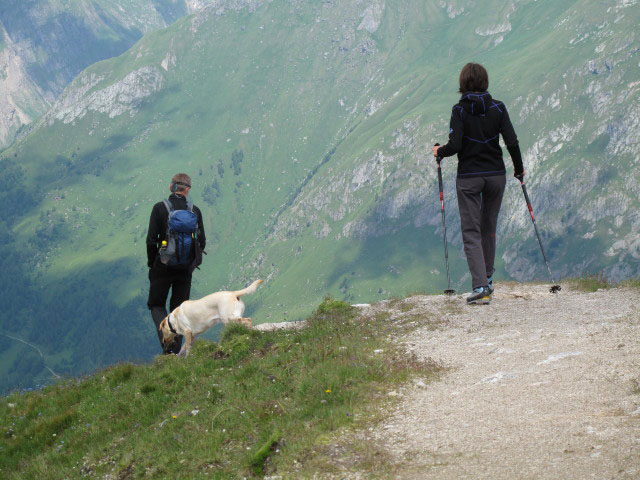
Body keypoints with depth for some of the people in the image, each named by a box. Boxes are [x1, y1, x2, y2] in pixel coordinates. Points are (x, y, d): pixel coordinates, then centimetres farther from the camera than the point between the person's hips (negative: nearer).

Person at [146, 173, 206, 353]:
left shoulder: (160, 208, -9)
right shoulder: (195, 211, -1)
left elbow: (151, 239, -11)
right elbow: (202, 242, 2)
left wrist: (151, 263, 3)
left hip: (163, 266, -2)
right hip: (186, 269, 2)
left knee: (156, 305, 13)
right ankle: (175, 351, 11)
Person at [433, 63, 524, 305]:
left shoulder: (460, 110, -9)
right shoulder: (497, 108, -2)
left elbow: (455, 145, -16)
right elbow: (512, 142, -4)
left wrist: (440, 152, 5)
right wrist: (519, 169, 11)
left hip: (468, 177, -3)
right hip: (496, 175, 3)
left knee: (471, 232, -2)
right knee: (489, 228, 19)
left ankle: (480, 287, -15)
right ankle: (487, 279, 28)